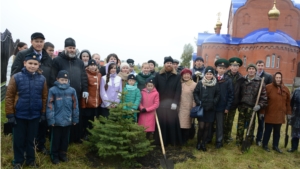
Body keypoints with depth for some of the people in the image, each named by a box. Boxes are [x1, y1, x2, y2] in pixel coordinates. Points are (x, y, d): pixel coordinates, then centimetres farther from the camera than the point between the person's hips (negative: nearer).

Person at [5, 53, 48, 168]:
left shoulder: (42, 79, -3)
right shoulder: (16, 77, -9)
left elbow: (44, 97, 3)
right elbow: (9, 97, -6)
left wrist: (43, 113, 2)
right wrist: (10, 115, -8)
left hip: (35, 115, 2)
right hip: (19, 115, -1)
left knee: (31, 139, 16)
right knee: (19, 139, 12)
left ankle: (31, 160, 32)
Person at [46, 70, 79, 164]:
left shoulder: (72, 90, -2)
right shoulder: (53, 90, -10)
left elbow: (75, 106, 2)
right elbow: (50, 106, -10)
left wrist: (75, 119, 4)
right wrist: (51, 120, -12)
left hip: (67, 120, 3)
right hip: (57, 120, -3)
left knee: (65, 138, 17)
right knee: (56, 139, 13)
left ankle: (63, 154, 36)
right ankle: (54, 156, 30)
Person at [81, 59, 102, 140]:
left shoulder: (99, 75, 7)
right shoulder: (85, 74, -11)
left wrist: (100, 100, 13)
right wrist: (83, 102, -15)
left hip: (97, 102, 6)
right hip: (87, 102, -6)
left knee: (94, 120, 17)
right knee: (86, 119, 7)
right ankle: (84, 135, 23)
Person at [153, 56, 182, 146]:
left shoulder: (177, 76, 6)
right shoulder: (158, 75, 7)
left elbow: (178, 90, -2)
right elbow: (155, 89, 3)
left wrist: (175, 102, -12)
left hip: (172, 103, 0)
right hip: (160, 103, 1)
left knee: (172, 122, -1)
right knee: (161, 122, 0)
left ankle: (173, 141, 12)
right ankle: (161, 141, 12)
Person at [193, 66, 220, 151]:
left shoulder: (216, 84, 3)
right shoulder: (200, 83, -1)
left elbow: (218, 95, 8)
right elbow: (195, 93, 2)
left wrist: (214, 102, -6)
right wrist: (198, 102, -9)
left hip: (210, 109, 2)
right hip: (201, 108, -2)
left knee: (207, 127, 6)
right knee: (201, 126, -5)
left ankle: (203, 143, 21)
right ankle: (198, 142, 16)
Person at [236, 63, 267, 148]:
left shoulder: (260, 82, -2)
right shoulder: (243, 80, 7)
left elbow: (263, 95, -6)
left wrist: (260, 105, -16)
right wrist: (238, 104, 5)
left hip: (252, 108, -2)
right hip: (242, 106, 3)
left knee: (251, 126, 8)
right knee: (240, 125, 8)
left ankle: (249, 142, 22)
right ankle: (239, 141, 22)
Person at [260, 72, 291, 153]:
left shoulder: (285, 89, 6)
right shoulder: (268, 87, -9)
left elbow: (288, 102, 11)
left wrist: (288, 113, 10)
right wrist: (262, 112, -11)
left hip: (280, 115, 5)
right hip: (270, 114, -4)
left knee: (277, 131, 15)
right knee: (268, 130, 5)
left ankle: (275, 146, 29)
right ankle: (265, 145, 21)